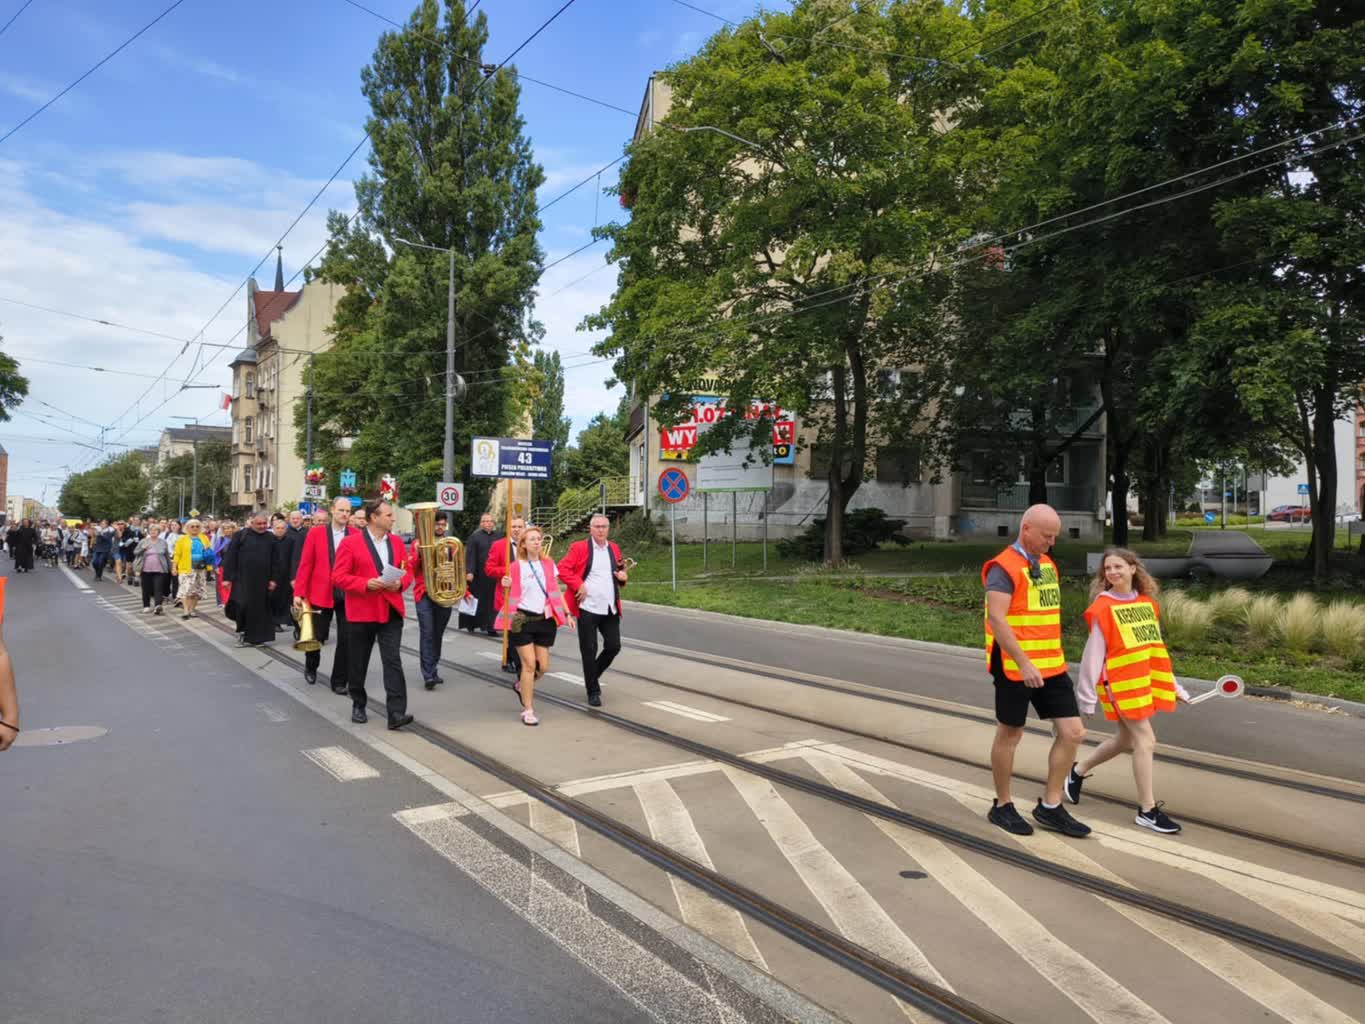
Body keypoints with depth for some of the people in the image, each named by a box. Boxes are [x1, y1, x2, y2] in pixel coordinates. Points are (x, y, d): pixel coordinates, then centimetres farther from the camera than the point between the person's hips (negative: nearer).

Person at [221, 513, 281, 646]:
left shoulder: (271, 538, 6)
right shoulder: (240, 535, -1)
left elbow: (275, 561, 7)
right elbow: (230, 557, -2)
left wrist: (274, 579, 0)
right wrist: (228, 578, -7)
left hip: (262, 581, 2)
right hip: (243, 579, -2)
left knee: (259, 608, 5)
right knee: (242, 605, -10)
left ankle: (255, 637, 17)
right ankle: (242, 631, 13)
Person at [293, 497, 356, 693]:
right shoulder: (316, 533, 0)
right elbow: (305, 564, -1)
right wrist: (299, 592, -4)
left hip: (348, 595, 0)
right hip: (321, 594, 0)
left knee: (346, 639, 1)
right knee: (318, 635, 12)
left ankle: (339, 681, 15)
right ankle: (310, 668, 41)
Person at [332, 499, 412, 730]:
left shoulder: (397, 542, 8)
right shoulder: (351, 543, -5)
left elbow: (408, 570, 13)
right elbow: (338, 576, -8)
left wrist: (400, 583, -8)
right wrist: (366, 584, -20)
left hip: (391, 610, 2)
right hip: (361, 611, -2)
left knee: (393, 661, -7)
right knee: (359, 662, 11)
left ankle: (396, 713, -10)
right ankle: (358, 705, 32)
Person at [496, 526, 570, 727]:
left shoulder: (548, 564, 7)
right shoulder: (516, 567, -4)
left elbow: (556, 591, 13)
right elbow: (510, 596, 1)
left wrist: (567, 613, 7)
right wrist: (506, 586, -21)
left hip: (544, 619, 4)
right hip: (523, 620, -4)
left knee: (543, 667, 4)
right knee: (529, 664, -7)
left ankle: (522, 686, 36)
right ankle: (528, 710, 4)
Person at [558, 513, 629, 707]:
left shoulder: (615, 549, 12)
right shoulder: (579, 547, -3)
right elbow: (562, 568, -7)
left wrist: (622, 577, 1)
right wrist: (578, 584, -17)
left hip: (611, 608, 5)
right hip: (587, 608, -4)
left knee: (614, 646, 4)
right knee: (589, 650, 2)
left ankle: (593, 675, 31)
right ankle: (593, 691, 14)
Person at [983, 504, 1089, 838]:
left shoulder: (1047, 564, 12)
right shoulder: (1004, 568, -14)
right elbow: (996, 619, -22)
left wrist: (1052, 659, 16)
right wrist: (1024, 663, -27)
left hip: (1052, 666, 8)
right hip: (1016, 668, -8)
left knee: (1072, 732, 6)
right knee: (1009, 735, 6)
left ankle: (1050, 806, 19)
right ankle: (1002, 806, 23)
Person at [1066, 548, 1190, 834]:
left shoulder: (1148, 604, 6)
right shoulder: (1103, 607, -10)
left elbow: (1156, 649, 14)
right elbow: (1094, 654, -8)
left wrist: (1174, 685, 15)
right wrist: (1087, 696, -7)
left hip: (1145, 681, 6)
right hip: (1121, 682, -6)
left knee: (1126, 740, 15)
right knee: (1145, 740, -6)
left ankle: (1078, 771, 37)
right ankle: (1148, 810, 6)